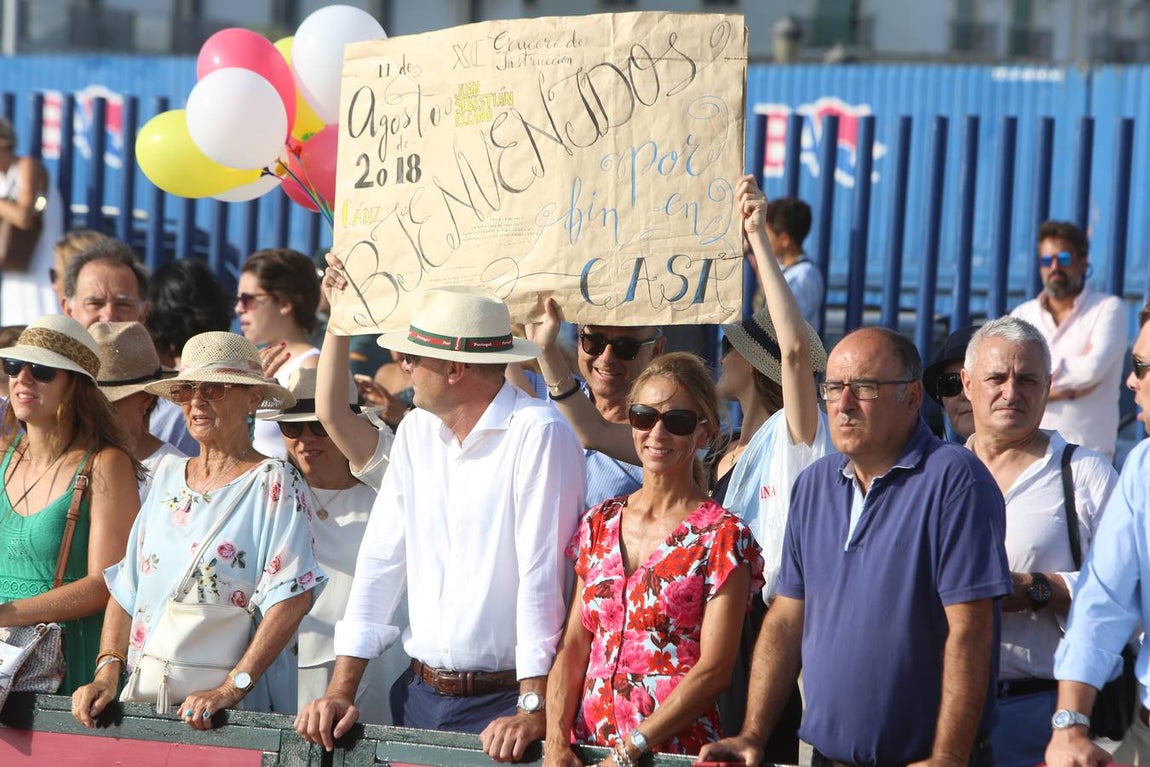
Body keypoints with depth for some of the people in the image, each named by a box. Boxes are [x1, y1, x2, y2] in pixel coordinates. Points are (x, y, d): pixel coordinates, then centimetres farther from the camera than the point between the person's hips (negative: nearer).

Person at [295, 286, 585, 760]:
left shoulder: (538, 434, -13)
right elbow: (381, 561, 8)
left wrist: (532, 710, -23)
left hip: (506, 702, -6)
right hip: (422, 695, 6)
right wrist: (340, 692, 4)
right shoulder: (416, 431, 8)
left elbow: (542, 574, -18)